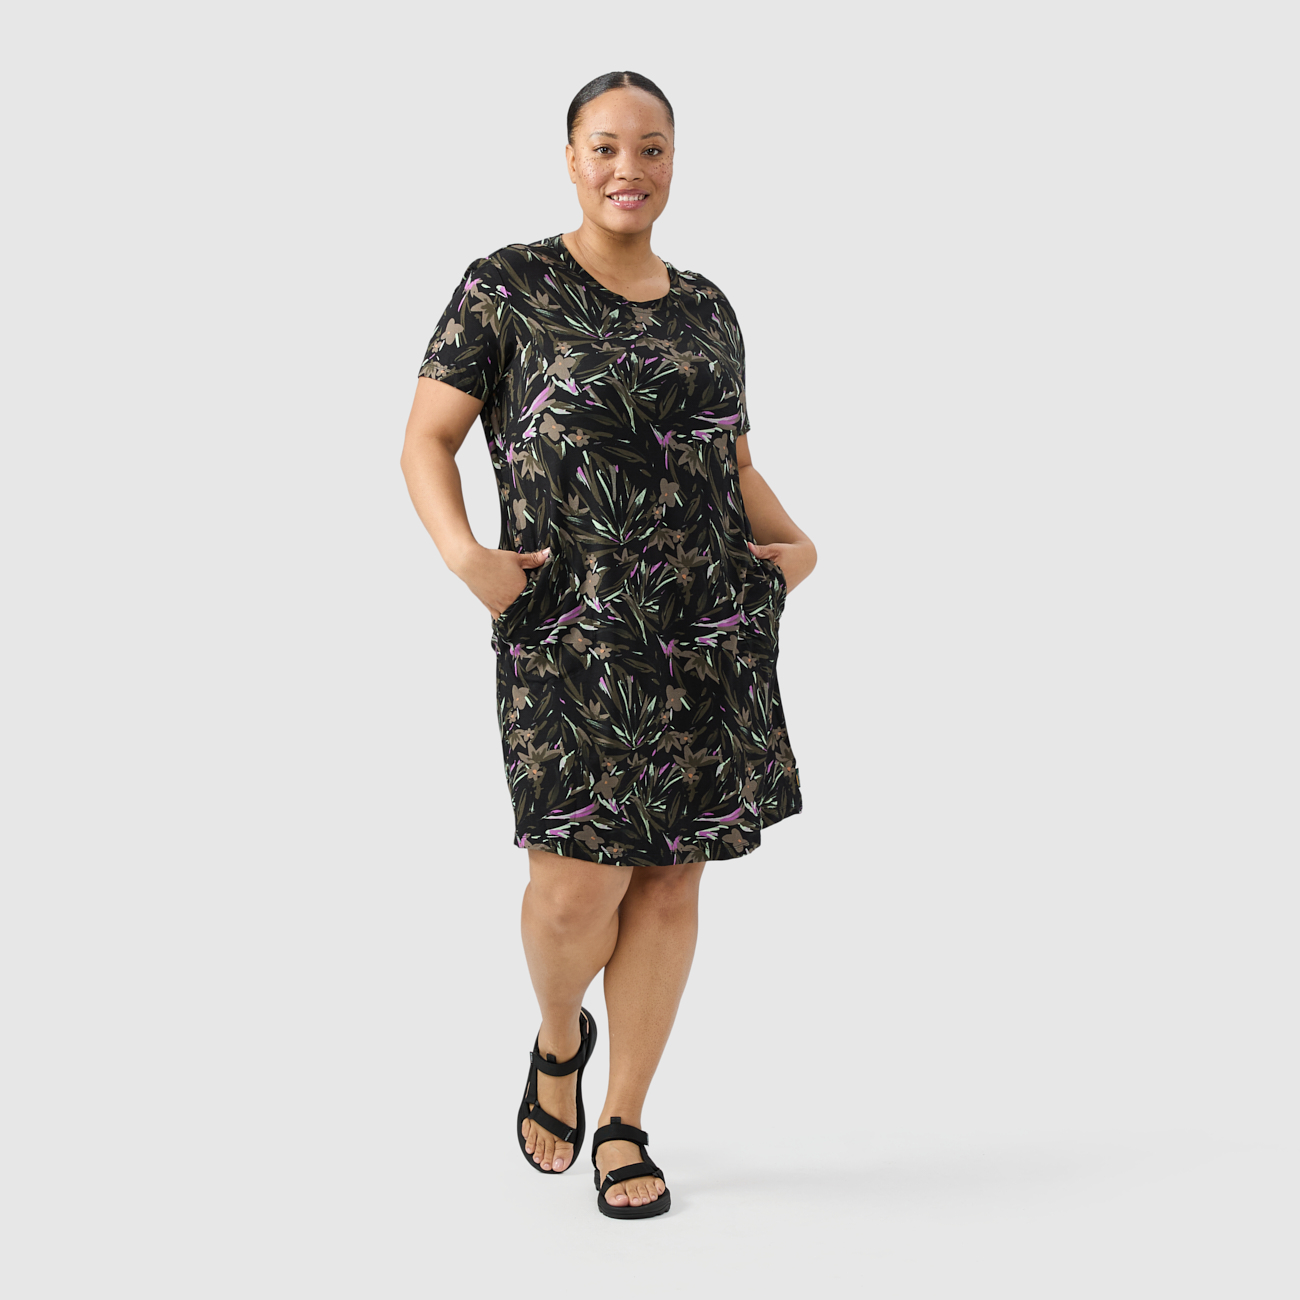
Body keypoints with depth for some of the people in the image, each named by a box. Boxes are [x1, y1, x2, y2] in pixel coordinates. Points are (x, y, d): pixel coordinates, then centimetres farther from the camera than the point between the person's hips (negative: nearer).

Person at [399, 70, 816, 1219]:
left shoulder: (707, 310, 14)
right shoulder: (509, 286, 1)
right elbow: (427, 441, 0)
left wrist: (794, 544, 4)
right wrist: (463, 554, -16)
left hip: (713, 628, 4)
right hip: (574, 626, -4)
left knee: (672, 877, 4)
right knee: (583, 876, -9)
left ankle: (625, 1127, 18)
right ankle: (560, 1040, 26)